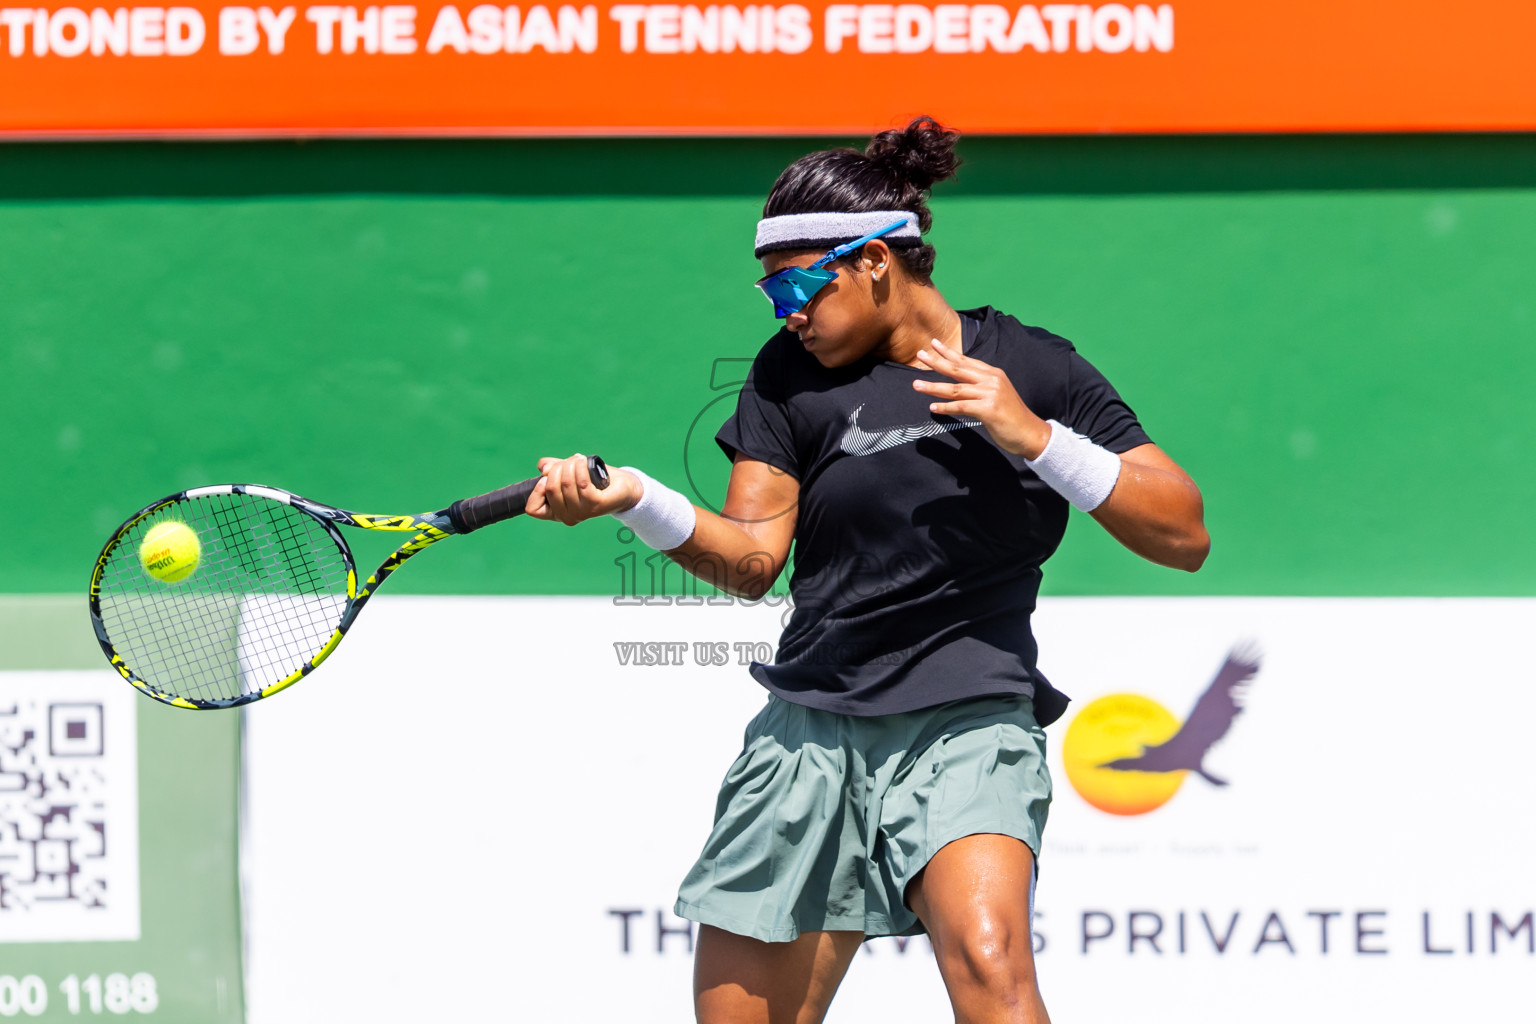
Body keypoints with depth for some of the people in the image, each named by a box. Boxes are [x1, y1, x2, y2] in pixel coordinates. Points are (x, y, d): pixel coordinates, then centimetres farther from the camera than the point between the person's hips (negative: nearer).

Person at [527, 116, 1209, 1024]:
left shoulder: (1033, 369, 0)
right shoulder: (794, 375, 7)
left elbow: (1184, 536, -4)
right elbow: (753, 558, 1)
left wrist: (1035, 438, -16)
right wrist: (633, 499, -17)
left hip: (969, 721, -3)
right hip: (812, 731, 4)